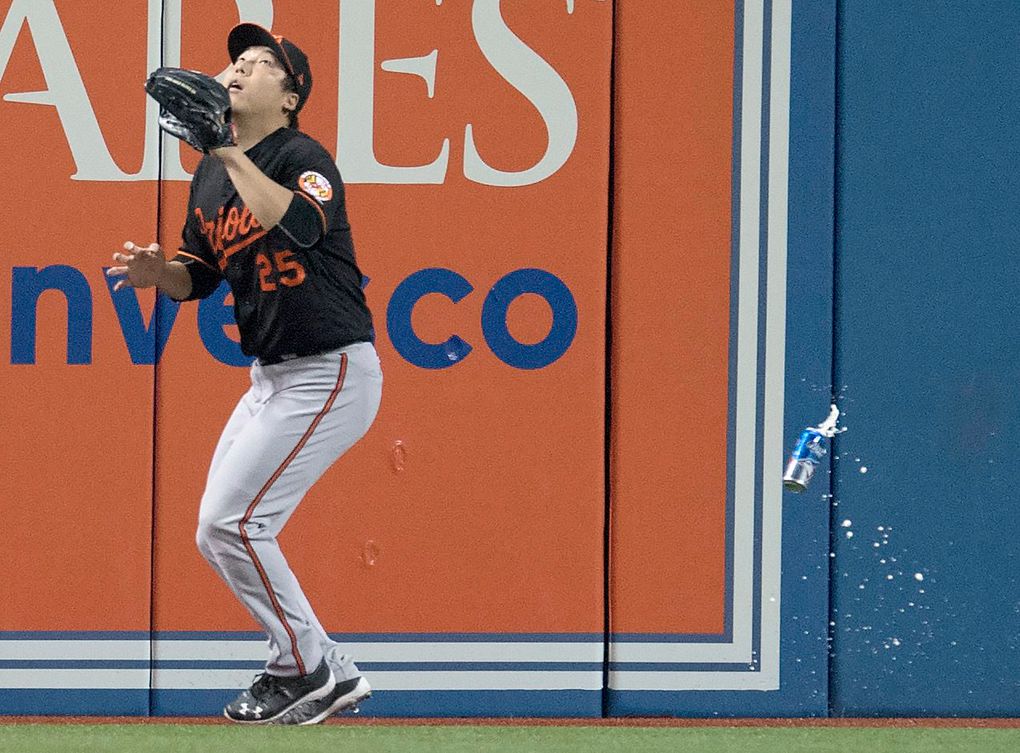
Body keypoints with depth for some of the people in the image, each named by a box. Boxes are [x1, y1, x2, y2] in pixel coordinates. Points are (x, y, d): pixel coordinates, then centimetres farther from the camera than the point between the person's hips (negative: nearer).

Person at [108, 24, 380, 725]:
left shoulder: (302, 156, -14)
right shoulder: (211, 175, 11)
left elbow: (297, 226, -36)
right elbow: (201, 274, 20)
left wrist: (230, 150, -31)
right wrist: (160, 271, -2)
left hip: (330, 372, -9)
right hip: (272, 378, 9)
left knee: (231, 521, -14)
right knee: (220, 534, 9)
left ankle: (307, 670, 1)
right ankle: (323, 673, 20)